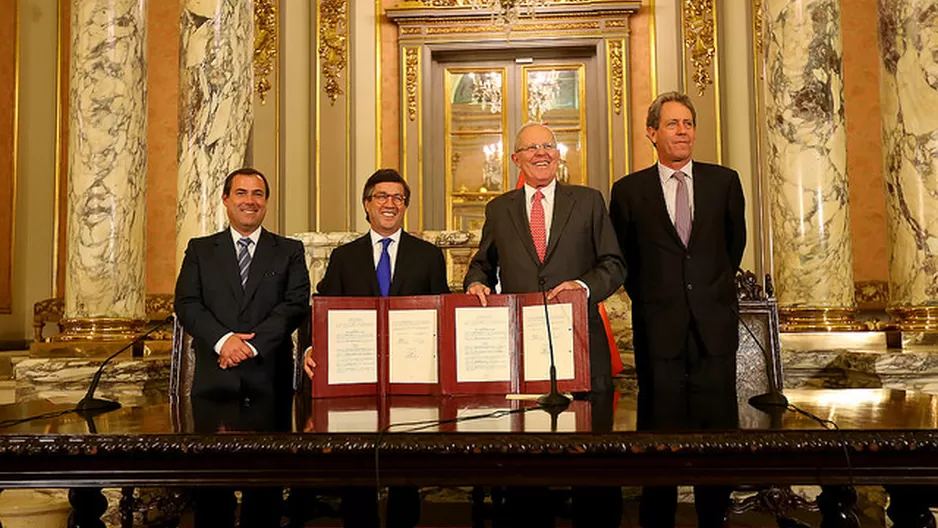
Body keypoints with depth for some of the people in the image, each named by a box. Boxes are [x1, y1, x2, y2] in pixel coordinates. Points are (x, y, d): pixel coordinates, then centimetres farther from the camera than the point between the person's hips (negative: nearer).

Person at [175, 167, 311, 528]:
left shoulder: (290, 252, 9)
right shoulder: (200, 250, 13)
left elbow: (297, 305, -3)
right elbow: (186, 303, 1)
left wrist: (253, 344, -14)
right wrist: (222, 340, -15)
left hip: (269, 379, 0)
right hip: (214, 380, 1)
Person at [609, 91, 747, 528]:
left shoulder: (724, 181, 7)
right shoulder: (629, 190, 2)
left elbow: (735, 243, 19)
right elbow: (622, 258, 11)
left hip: (714, 326, 2)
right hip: (658, 328, -1)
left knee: (718, 426, 8)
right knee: (659, 431, 5)